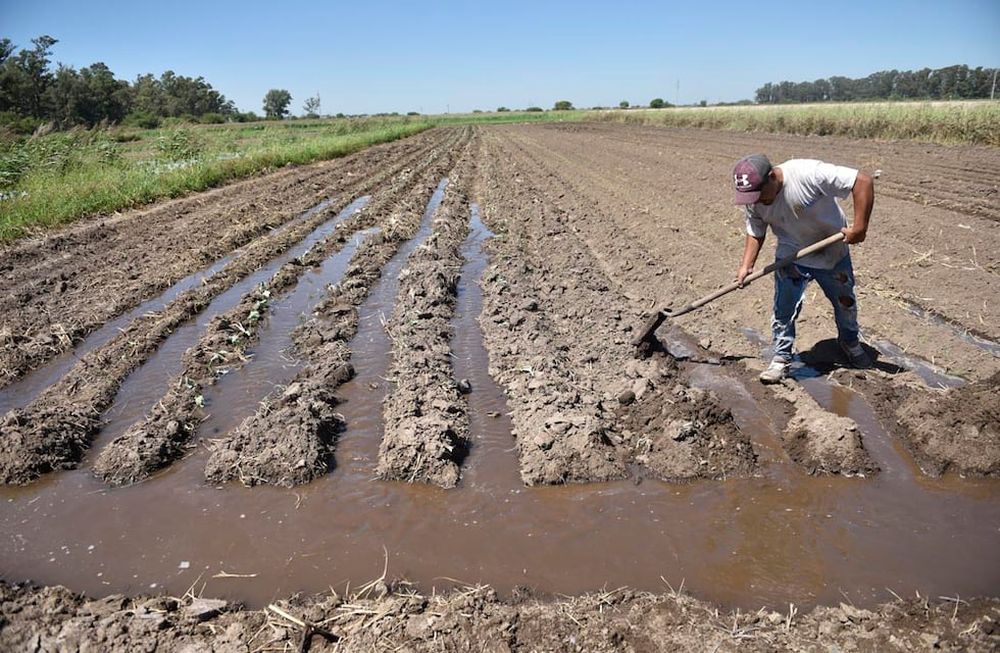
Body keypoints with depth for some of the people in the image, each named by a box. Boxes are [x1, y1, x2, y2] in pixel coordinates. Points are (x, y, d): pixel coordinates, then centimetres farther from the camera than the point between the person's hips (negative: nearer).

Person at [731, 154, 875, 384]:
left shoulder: (809, 173, -35)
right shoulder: (753, 202, -17)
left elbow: (863, 182, -34)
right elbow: (755, 233, -2)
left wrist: (860, 227, -35)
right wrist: (746, 266, -13)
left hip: (833, 252, -2)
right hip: (791, 256, 2)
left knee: (845, 302, 19)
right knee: (784, 309, -5)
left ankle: (851, 343, 45)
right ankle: (781, 359, 12)